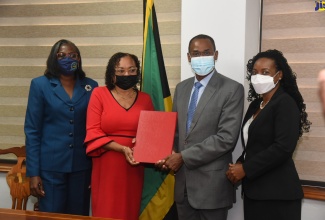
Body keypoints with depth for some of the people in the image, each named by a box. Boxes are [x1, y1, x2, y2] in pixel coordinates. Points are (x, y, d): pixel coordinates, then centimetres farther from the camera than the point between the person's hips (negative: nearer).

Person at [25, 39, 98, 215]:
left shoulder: (91, 86, 5)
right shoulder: (40, 85, 0)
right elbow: (32, 130, -3)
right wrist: (33, 172, -8)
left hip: (82, 165, 2)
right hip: (51, 165, -2)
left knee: (79, 215, 10)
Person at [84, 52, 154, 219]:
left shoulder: (145, 99, 8)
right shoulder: (99, 94, 0)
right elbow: (93, 132, -6)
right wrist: (122, 148, -16)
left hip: (134, 167, 2)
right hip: (107, 166, -2)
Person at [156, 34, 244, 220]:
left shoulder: (232, 89, -10)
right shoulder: (181, 88, 11)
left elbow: (227, 138, -18)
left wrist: (183, 157, -17)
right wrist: (170, 156, -5)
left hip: (212, 183, -5)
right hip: (183, 180, 6)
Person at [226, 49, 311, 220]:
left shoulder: (285, 103, -10)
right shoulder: (255, 104, 14)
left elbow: (283, 148, -21)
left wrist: (245, 169, -16)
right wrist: (239, 165, -4)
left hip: (276, 193, -7)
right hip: (253, 189, 7)